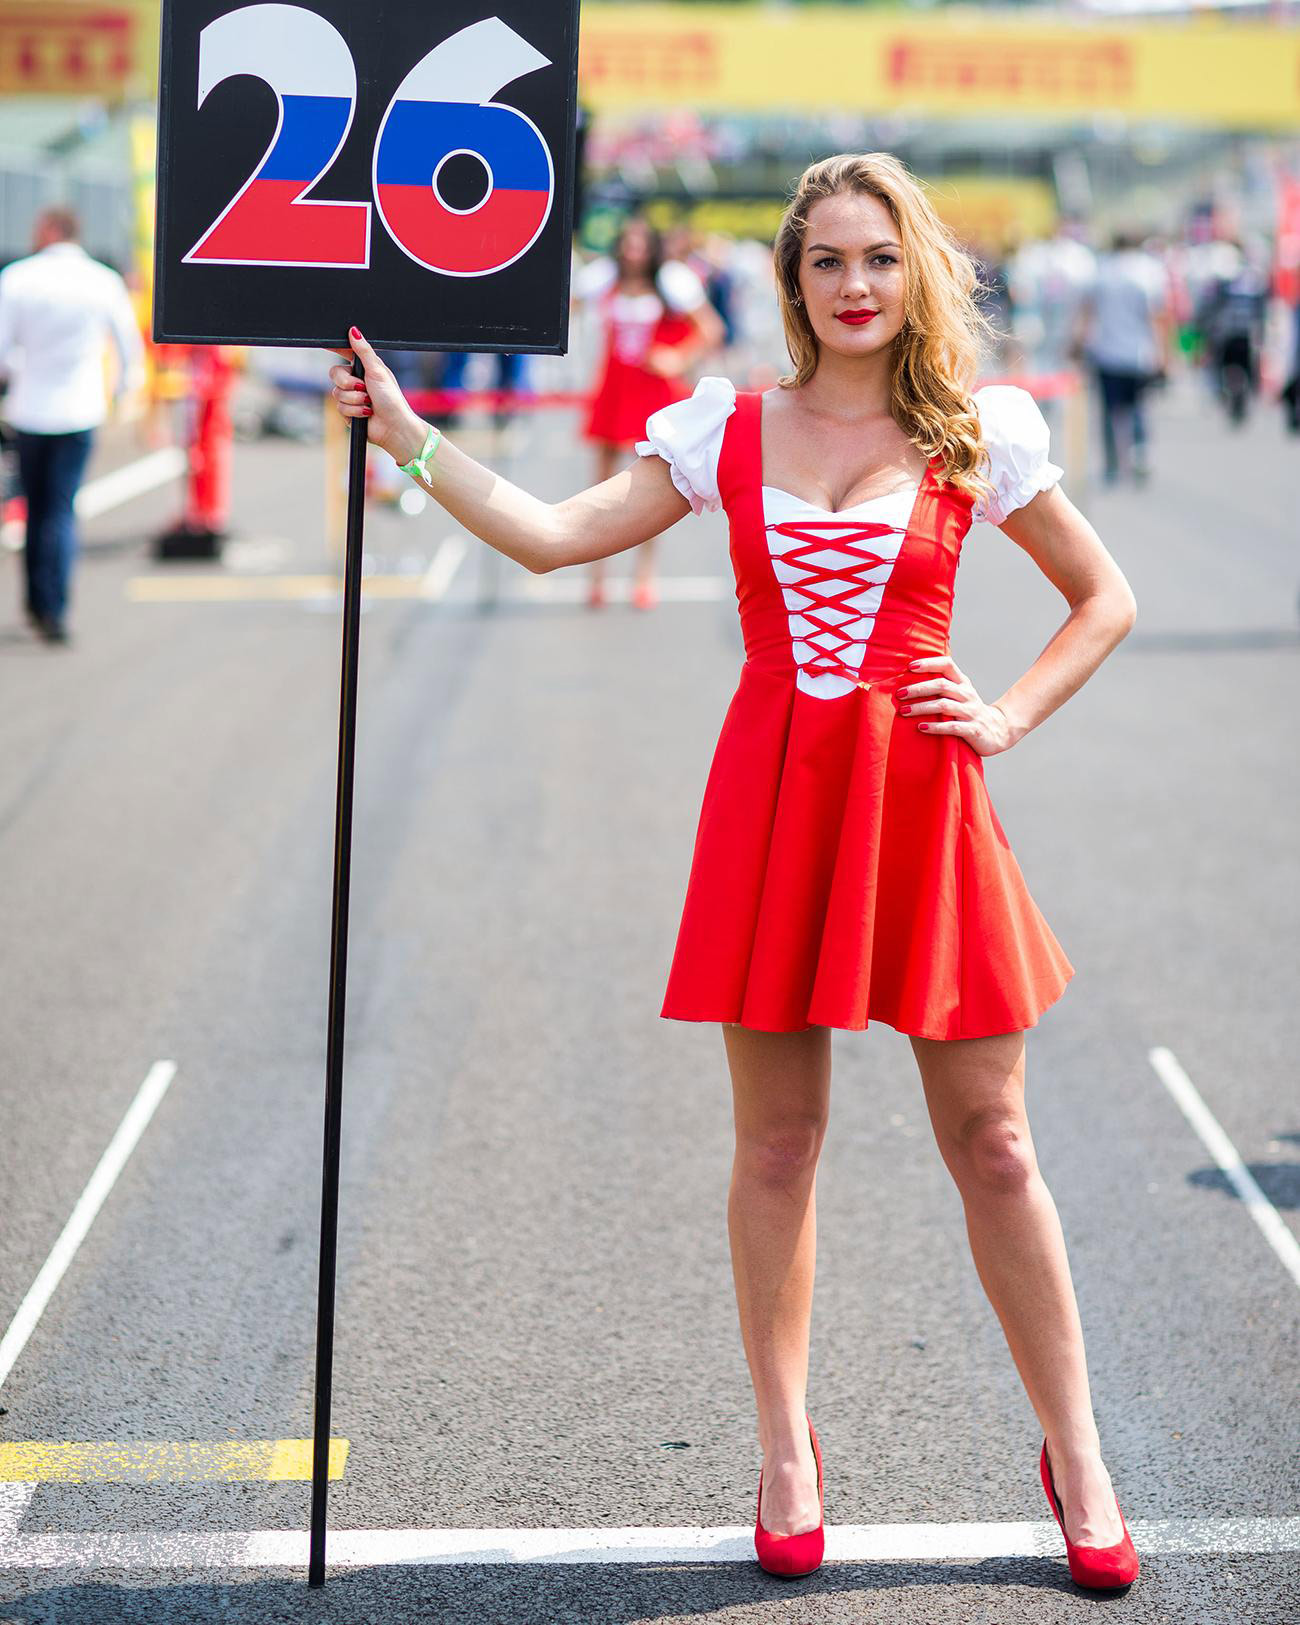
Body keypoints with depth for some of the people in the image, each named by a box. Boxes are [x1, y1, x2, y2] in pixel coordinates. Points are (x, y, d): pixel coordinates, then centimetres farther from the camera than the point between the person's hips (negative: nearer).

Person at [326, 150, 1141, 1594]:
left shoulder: (981, 433, 3)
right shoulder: (725, 426, 5)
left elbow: (1104, 599, 12)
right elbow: (551, 535, -1)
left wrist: (1010, 717, 0)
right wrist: (403, 434, -5)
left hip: (919, 798, -1)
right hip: (771, 793, 1)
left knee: (989, 1142, 4)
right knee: (777, 1141, 7)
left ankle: (1074, 1453, 18)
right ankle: (785, 1450, 23)